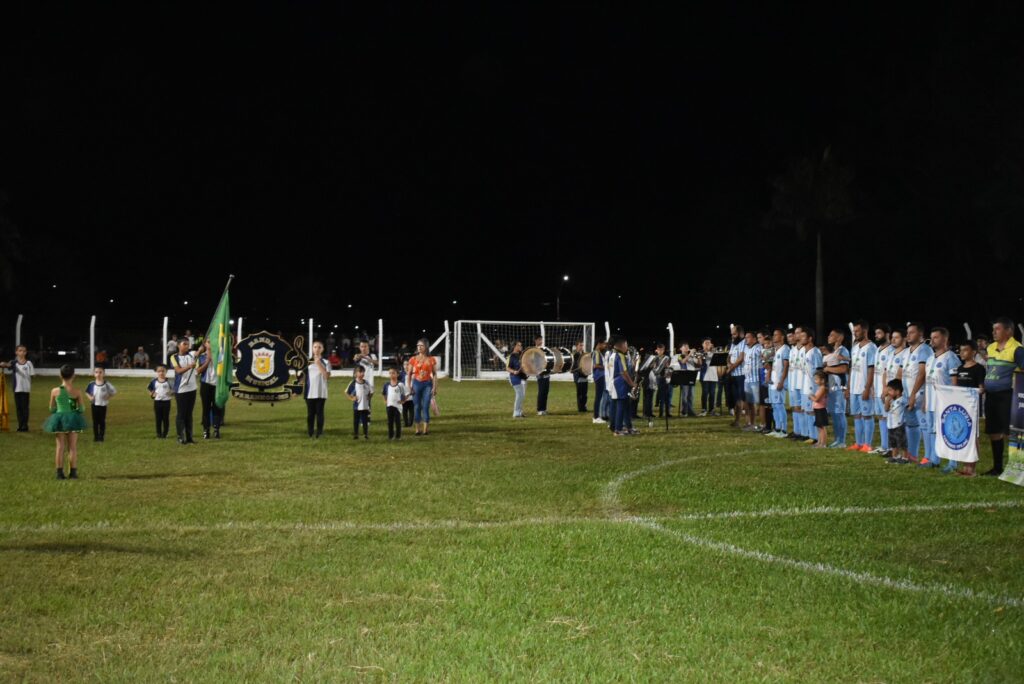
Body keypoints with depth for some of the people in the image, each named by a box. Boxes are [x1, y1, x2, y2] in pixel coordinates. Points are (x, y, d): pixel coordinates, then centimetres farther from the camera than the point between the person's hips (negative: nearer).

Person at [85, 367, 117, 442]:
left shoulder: (106, 384, -10)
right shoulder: (92, 384, -4)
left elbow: (114, 391, -2)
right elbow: (87, 391, 11)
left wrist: (108, 397, -11)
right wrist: (90, 397, -5)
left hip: (103, 405, -2)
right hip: (95, 405, 2)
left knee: (102, 421, 4)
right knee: (95, 421, 8)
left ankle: (101, 436, 13)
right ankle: (96, 436, 15)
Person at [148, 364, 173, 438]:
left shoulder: (169, 381, -4)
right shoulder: (154, 381, 3)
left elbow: (173, 391, 1)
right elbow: (151, 390, 12)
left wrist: (171, 393, -19)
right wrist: (152, 394, -7)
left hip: (166, 401, -2)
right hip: (157, 401, 2)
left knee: (166, 418, 4)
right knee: (158, 418, 7)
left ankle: (165, 434, 13)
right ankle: (159, 433, 16)